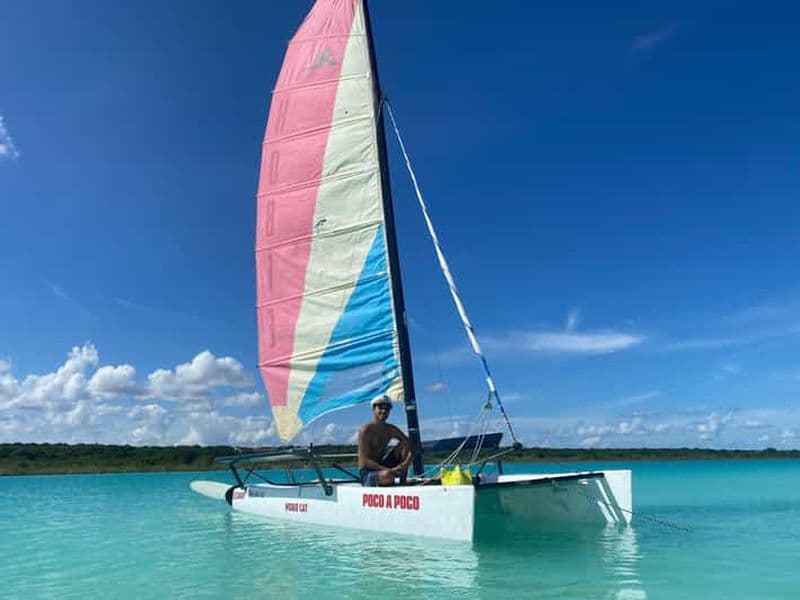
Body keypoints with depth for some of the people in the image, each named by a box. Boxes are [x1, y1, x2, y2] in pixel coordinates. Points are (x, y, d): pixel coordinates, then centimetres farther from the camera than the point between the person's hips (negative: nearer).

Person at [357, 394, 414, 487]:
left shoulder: (391, 430, 6)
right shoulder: (366, 430, -14)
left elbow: (410, 445, 0)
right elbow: (364, 461, -20)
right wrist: (389, 470, -29)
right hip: (367, 473, -8)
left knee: (403, 445, -4)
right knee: (388, 475, -39)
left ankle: (403, 482, -4)